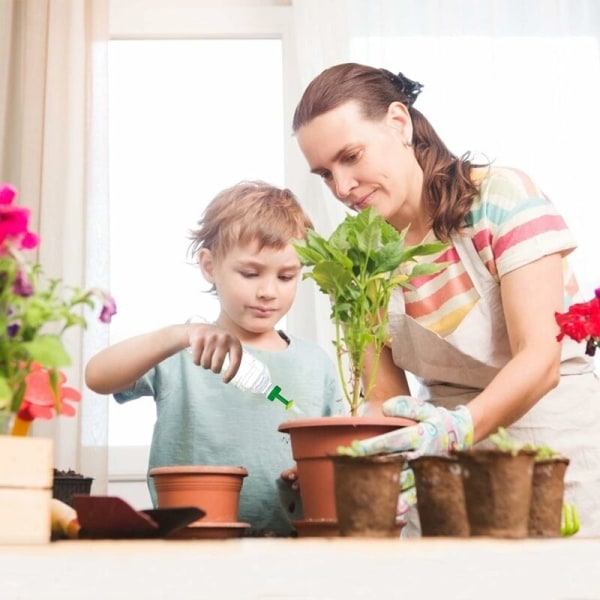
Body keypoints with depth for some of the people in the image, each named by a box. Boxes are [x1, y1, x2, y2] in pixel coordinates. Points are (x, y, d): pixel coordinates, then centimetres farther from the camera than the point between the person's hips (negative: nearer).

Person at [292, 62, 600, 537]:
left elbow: (540, 357, -23)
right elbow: (387, 399, -3)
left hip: (554, 447, -4)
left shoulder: (501, 196, -14)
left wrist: (459, 427, -40)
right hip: (450, 471, 4)